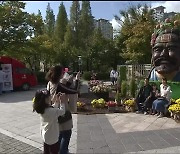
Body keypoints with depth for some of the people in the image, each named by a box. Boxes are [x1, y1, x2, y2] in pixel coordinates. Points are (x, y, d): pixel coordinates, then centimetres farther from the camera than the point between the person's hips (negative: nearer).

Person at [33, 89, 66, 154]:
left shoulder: (42, 109, -6)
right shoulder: (50, 111, -31)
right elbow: (62, 111, -22)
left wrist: (57, 101, 1)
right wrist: (62, 102, -15)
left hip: (45, 136, 8)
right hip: (52, 138, -8)